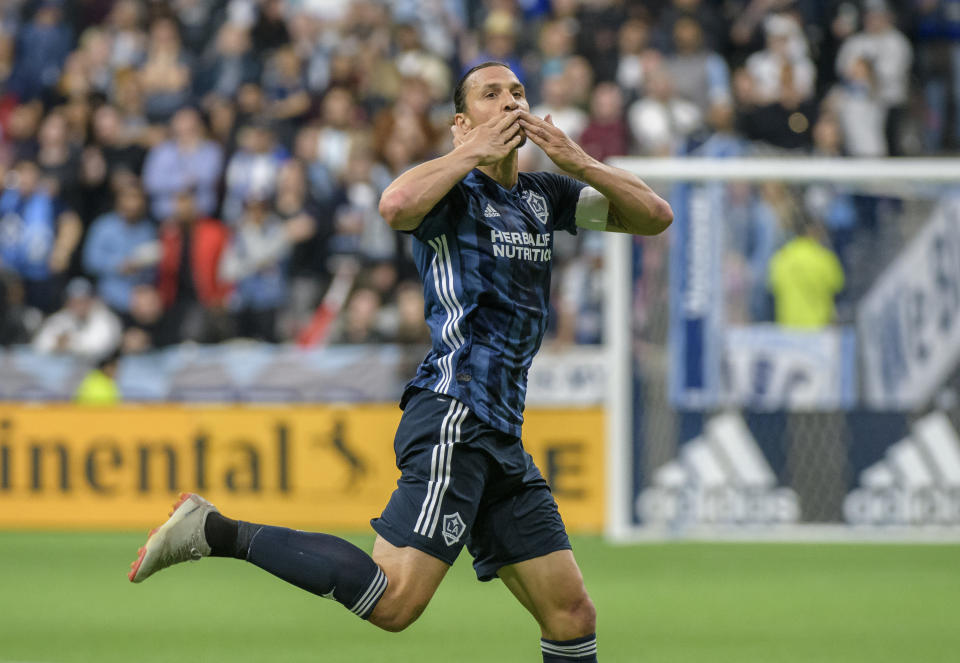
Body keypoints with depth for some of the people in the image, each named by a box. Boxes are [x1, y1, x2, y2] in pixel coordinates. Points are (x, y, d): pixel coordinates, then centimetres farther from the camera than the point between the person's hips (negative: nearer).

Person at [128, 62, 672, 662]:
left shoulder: (545, 195, 20)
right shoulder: (453, 187, -3)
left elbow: (655, 217, 17)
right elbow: (397, 204, -27)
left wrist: (582, 164, 2)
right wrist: (474, 151, -16)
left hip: (502, 439, 8)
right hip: (453, 415, -8)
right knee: (395, 601, -23)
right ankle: (214, 531, -14)